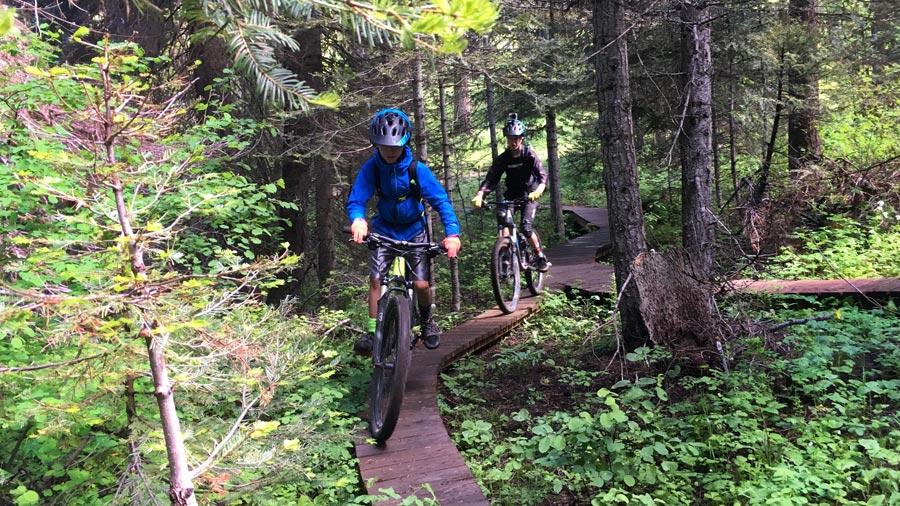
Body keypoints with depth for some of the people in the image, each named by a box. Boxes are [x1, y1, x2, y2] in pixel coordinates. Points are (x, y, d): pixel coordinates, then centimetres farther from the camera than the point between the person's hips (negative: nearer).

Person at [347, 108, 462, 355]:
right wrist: (358, 220, -42)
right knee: (375, 278, -13)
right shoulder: (371, 168, -17)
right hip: (384, 229, 1)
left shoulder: (417, 169, -20)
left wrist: (452, 233, -35)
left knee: (421, 284, -8)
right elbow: (356, 200, -19)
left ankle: (427, 321, 22)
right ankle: (372, 332, -1)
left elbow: (441, 200, -21)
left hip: (414, 230, -1)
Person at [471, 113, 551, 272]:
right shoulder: (503, 158, -8)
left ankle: (542, 258, 1)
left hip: (529, 194, -3)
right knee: (501, 214, -27)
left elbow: (542, 175, -26)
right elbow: (490, 178, -16)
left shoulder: (529, 154, -15)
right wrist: (479, 194, -35)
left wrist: (538, 191, -48)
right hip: (512, 193, 3)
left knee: (525, 226, -19)